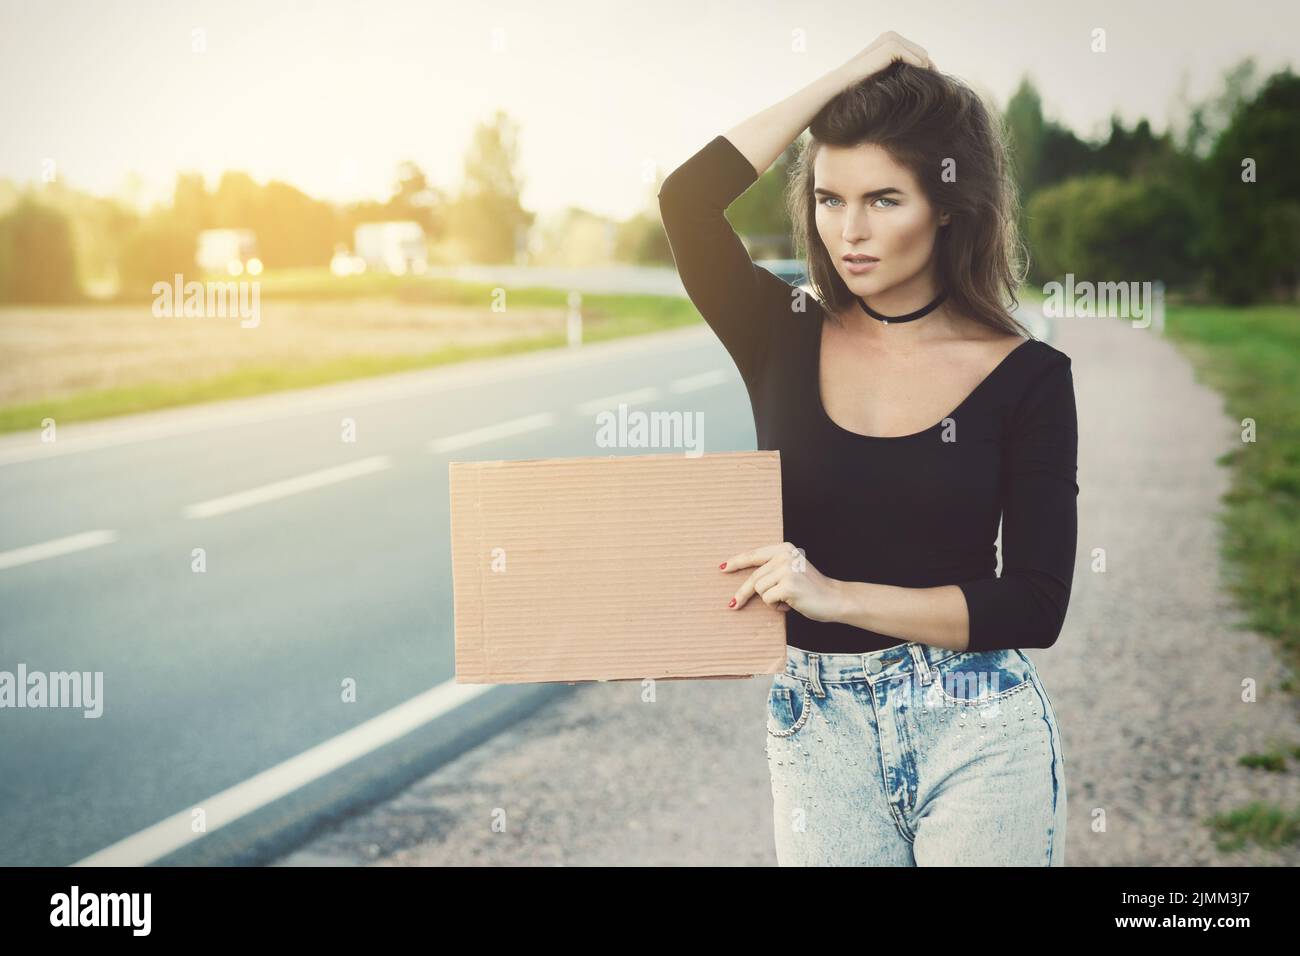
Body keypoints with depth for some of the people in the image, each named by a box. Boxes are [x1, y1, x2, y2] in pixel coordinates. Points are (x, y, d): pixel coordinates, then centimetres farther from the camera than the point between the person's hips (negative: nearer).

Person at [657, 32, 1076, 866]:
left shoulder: (1026, 377, -6)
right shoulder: (784, 338, 0)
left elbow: (1036, 607, -10)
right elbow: (689, 200, -17)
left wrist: (838, 595, -18)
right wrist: (844, 78, -10)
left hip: (979, 734, -2)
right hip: (816, 730, 2)